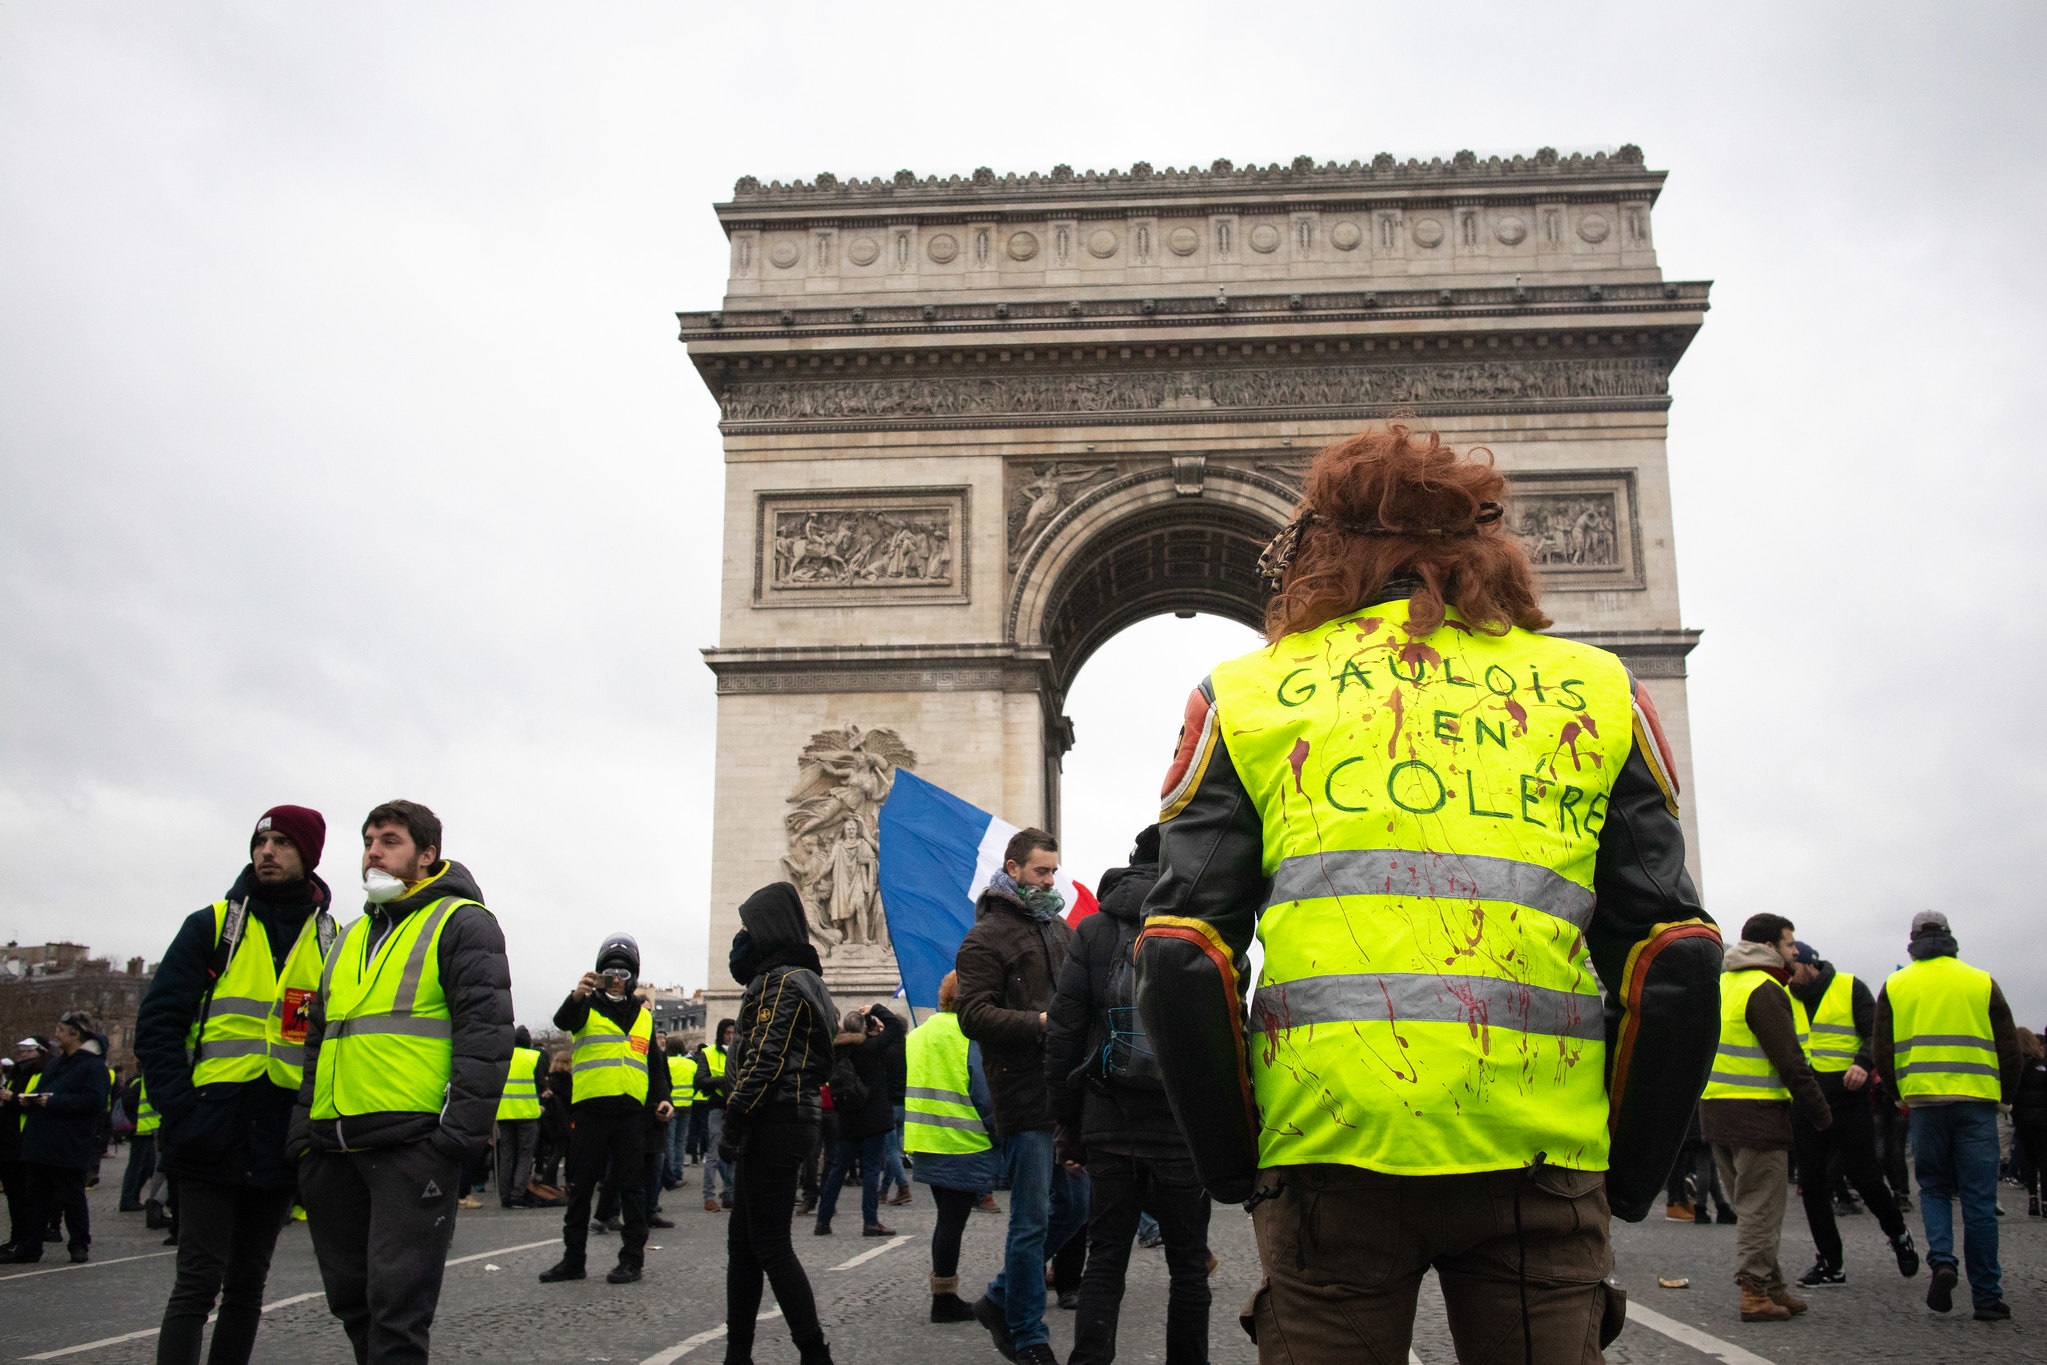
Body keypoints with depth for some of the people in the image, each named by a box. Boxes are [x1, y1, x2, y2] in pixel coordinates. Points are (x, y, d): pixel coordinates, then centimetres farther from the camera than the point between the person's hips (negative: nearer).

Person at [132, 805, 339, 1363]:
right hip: (212, 1141, -3)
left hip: (280, 1145, 3)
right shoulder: (212, 926, 2)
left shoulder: (332, 942, 8)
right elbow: (157, 1023, -2)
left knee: (248, 1285, 11)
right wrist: (179, 1109, -12)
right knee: (199, 1282, -6)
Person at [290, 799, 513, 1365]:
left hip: (411, 1144, -7)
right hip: (333, 1148, 8)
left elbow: (486, 1032, -11)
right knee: (351, 1299, 14)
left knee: (396, 1305, -7)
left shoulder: (461, 923, -1)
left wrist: (459, 1133, -19)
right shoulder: (350, 937, 22)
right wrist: (302, 1132, 14)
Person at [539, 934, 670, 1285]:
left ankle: (632, 1258, 11)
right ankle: (572, 1259, 15)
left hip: (631, 1114, 2)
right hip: (589, 1111, -2)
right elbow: (564, 1021, -20)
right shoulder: (588, 1008, 4)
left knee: (631, 1189, 4)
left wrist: (662, 1098, 4)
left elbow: (655, 1066, 21)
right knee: (580, 1189, 6)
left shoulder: (644, 1016, 15)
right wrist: (576, 997, -43)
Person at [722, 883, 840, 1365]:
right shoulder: (799, 977, 19)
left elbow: (766, 1061, -20)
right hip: (785, 1122, 10)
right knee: (743, 1241, 13)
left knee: (770, 1247, -6)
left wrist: (732, 1123, -18)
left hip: (774, 1125, -10)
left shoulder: (783, 982, -12)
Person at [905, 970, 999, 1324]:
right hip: (962, 1145, -7)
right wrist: (998, 1135, -3)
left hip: (925, 1141, 7)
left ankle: (944, 1293, 20)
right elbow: (985, 1094, -14)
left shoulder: (917, 1035, 11)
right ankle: (945, 1299, 4)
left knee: (948, 1217, 16)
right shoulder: (970, 1036, -12)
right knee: (953, 1219, -1)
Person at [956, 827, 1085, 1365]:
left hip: (1064, 1092, 8)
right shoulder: (987, 936, -7)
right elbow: (973, 1015, -16)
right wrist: (1040, 1023, -23)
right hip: (1024, 1095, -8)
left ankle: (1000, 1298, 29)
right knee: (1033, 1218, -1)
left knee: (1072, 1206, 14)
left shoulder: (1059, 929, 17)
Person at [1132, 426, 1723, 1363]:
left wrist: (1234, 1167, 10)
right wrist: (1627, 1175, 14)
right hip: (1539, 1148, 1)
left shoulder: (1245, 695, 9)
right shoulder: (1594, 690, 12)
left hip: (1328, 1144, 0)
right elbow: (1676, 963, 6)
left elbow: (1180, 964, 1)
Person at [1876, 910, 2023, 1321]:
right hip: (1976, 1100, 0)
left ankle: (1940, 1260, -9)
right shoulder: (1981, 982, 6)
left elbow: (1883, 1052, 6)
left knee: (1934, 1187, 15)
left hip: (1924, 1101, 0)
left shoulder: (1894, 987, 8)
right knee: (1979, 1198, 4)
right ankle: (1987, 1297, 6)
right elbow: (2009, 1047, 8)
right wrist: (2006, 1096, 21)